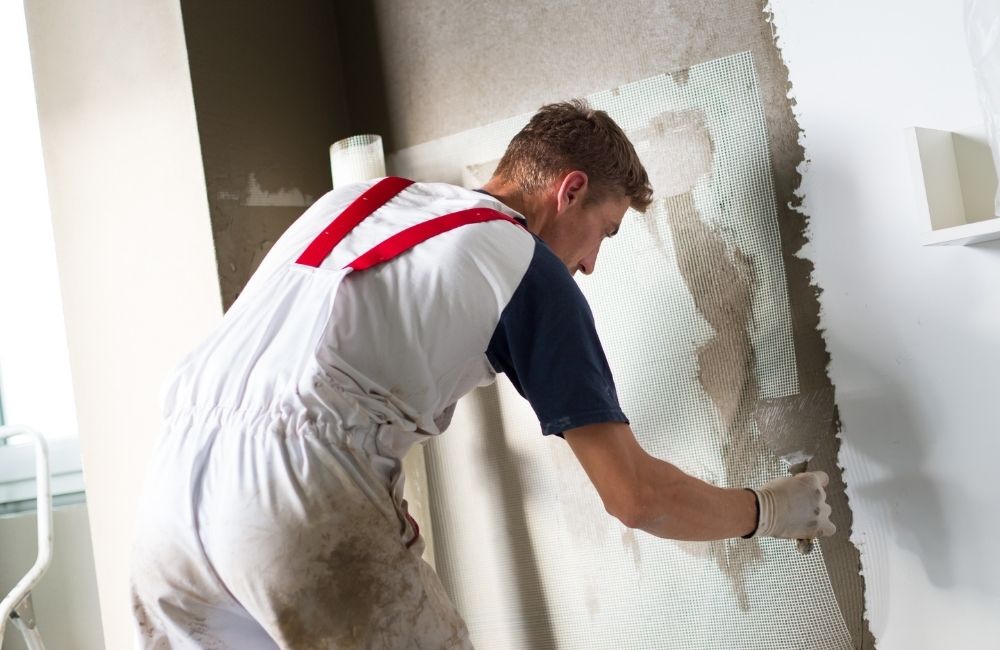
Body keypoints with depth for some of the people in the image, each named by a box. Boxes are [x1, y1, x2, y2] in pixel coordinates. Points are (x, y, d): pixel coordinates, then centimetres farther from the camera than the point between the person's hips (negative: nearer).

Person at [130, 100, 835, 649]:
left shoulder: (357, 194, 24)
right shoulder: (531, 269, 7)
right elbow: (638, 497, 4)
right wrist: (767, 510, 22)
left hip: (173, 479, 7)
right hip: (305, 497, -7)